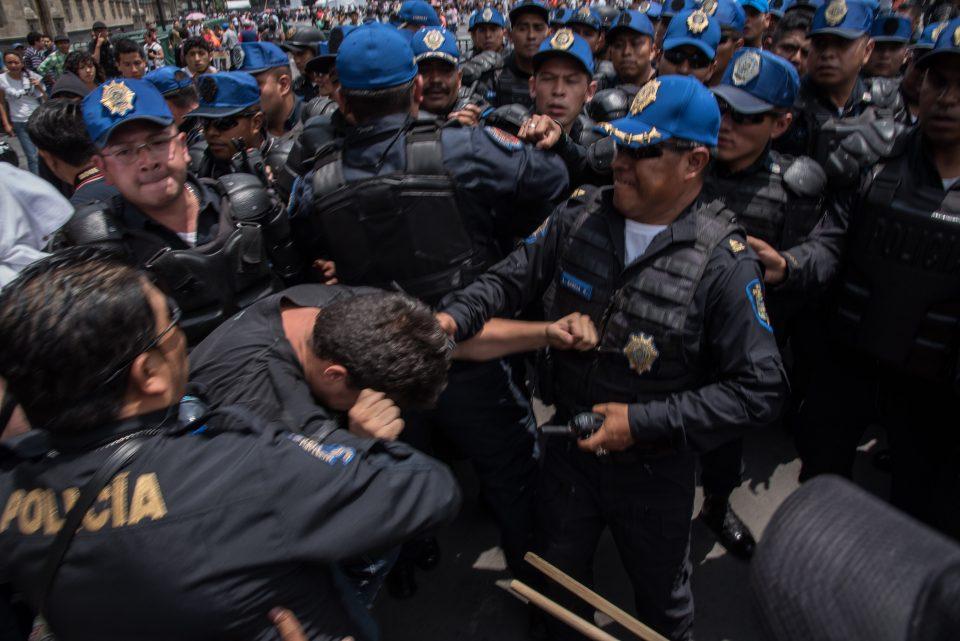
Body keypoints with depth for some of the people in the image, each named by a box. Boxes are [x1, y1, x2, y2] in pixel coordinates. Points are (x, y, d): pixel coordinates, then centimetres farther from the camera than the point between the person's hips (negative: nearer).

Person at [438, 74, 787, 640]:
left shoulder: (724, 263, -23)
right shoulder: (582, 215, -10)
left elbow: (760, 391, -21)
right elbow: (515, 276, -1)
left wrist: (642, 422, -25)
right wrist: (455, 316, -20)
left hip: (655, 469, -3)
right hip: (570, 445, 4)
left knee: (662, 594, 25)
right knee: (558, 573, 27)